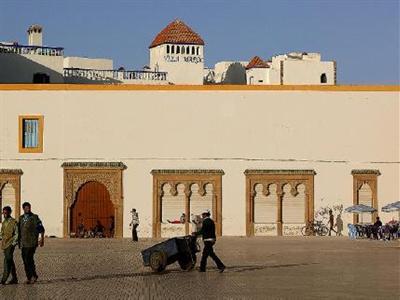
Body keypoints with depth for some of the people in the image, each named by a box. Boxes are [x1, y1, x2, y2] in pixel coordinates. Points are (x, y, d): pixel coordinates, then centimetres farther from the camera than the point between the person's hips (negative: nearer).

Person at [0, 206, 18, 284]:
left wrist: (13, 243, -13)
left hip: (10, 244, -8)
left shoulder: (13, 222, -7)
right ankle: (14, 279, 16)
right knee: (10, 261, 10)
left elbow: (17, 234, -9)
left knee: (7, 260, -16)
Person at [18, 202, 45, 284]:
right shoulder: (21, 218, 13)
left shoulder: (35, 217, -2)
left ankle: (34, 276, -2)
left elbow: (41, 229, -3)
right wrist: (19, 241, 18)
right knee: (25, 260, 6)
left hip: (32, 243, -5)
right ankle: (29, 277, 13)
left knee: (29, 259, -14)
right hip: (23, 243, 6)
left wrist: (42, 239, -12)